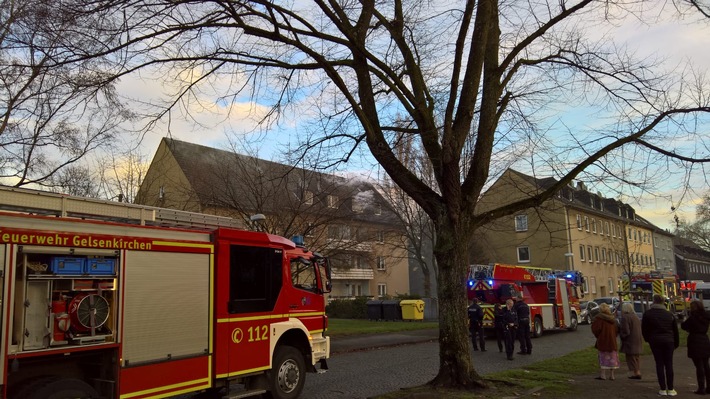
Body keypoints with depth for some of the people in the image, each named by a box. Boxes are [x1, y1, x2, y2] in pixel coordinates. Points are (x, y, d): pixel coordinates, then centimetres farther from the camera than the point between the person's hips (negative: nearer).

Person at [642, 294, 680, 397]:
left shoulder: (647, 314, -3)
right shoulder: (669, 314, 7)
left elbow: (644, 330, -2)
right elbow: (675, 330, 10)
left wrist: (648, 339, 14)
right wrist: (676, 343, 18)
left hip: (655, 341, -2)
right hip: (668, 341, 2)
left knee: (659, 364, 3)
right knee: (669, 364, 6)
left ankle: (663, 389, 4)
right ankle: (670, 389, 7)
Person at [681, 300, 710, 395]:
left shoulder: (692, 317, -14)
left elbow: (683, 326, -5)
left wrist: (684, 321, 14)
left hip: (695, 342, -7)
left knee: (699, 366, -3)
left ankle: (701, 388, -2)